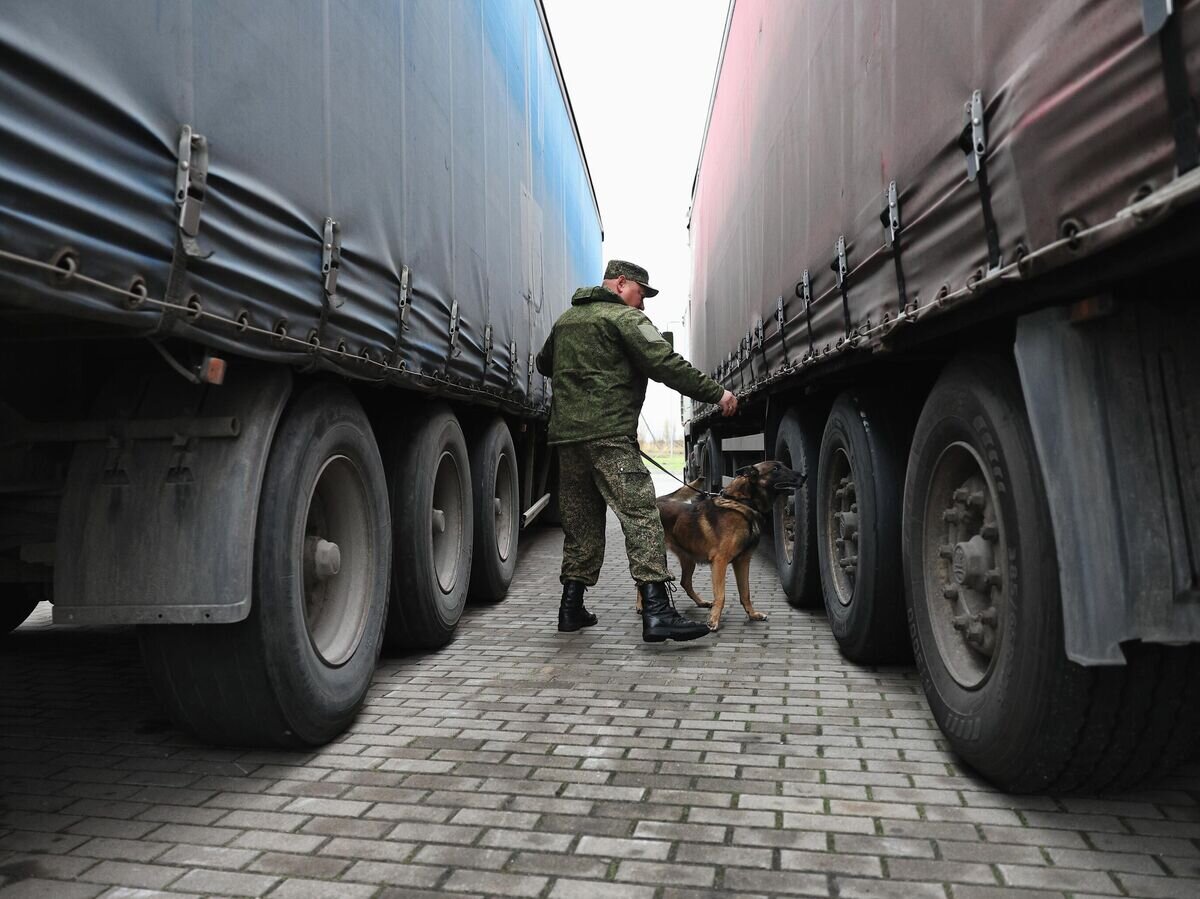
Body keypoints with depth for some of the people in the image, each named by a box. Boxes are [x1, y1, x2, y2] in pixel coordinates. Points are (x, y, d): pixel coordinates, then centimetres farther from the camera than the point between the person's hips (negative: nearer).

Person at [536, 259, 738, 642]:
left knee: (579, 521, 14)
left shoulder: (566, 319, 22)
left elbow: (544, 364, 36)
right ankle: (657, 613, -20)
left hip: (565, 433, 8)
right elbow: (666, 364, -12)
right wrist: (717, 393, -9)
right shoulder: (625, 317, -2)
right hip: (608, 434, -8)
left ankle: (571, 607, 18)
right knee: (640, 514, -12)